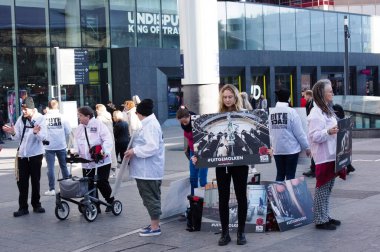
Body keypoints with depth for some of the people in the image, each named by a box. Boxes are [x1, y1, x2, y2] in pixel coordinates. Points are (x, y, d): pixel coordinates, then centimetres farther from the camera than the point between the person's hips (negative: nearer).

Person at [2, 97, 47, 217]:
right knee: (22, 181, 2)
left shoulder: (40, 118, -9)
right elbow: (18, 137, 2)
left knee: (35, 180, 8)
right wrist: (13, 133, -19)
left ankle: (36, 205, 21)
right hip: (22, 154, 3)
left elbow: (43, 137, -17)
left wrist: (36, 132, -37)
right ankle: (23, 207, 8)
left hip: (36, 154, -3)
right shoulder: (21, 119, 1)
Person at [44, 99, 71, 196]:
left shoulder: (44, 118, -9)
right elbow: (68, 131, -4)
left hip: (49, 146, -2)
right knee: (63, 166, 14)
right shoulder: (62, 117, -6)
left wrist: (45, 139, 11)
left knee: (50, 167, 2)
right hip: (61, 145, 2)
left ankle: (52, 189, 2)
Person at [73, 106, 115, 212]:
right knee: (89, 185, 5)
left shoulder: (98, 124, -8)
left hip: (101, 161, -6)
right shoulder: (79, 128, 12)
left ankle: (111, 202, 16)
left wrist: (105, 151, -30)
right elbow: (77, 142, 11)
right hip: (86, 163, 6)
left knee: (102, 183, -5)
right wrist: (75, 151, -8)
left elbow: (108, 139, -16)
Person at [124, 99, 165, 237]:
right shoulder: (148, 123, 15)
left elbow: (152, 147, -27)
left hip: (148, 170, -10)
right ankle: (154, 223, 24)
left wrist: (135, 151, -21)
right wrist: (135, 150, 11)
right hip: (146, 169, 10)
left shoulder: (150, 125, -18)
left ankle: (155, 227, 2)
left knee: (151, 197, -4)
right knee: (150, 197, 16)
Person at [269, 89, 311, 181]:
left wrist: (272, 145, 13)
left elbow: (270, 131, 3)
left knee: (280, 174, 14)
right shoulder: (291, 112, -12)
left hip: (277, 149, 4)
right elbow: (299, 132, -11)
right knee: (290, 175, 4)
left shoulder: (272, 112, 1)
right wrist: (306, 147, -2)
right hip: (291, 149, -4)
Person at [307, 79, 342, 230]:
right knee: (322, 188, -4)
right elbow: (314, 136, -21)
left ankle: (325, 216, 23)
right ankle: (320, 220, 2)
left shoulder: (328, 110, 16)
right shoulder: (316, 114, -16)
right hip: (323, 157, -10)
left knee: (328, 188, 14)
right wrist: (328, 132, -34)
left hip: (331, 155, 10)